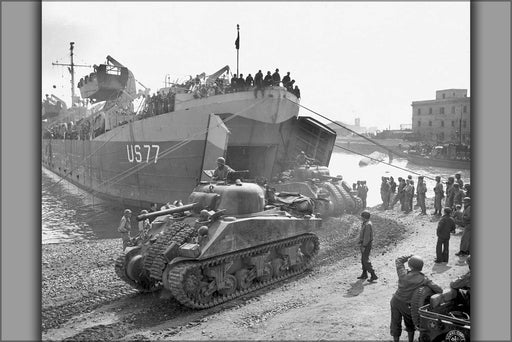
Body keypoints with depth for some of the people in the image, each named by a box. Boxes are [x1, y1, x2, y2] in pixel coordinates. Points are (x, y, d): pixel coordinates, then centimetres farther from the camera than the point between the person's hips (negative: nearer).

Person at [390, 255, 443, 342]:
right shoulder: (423, 279, -18)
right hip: (407, 305, 0)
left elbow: (398, 260, 1)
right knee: (410, 324, 28)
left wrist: (410, 256, 0)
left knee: (395, 324, 19)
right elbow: (439, 290, -18)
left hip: (395, 301, 1)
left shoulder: (403, 274, -16)